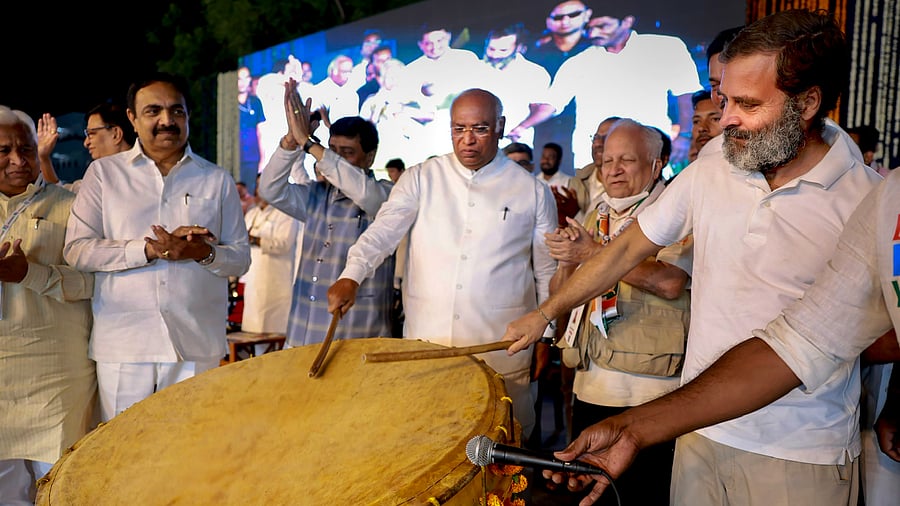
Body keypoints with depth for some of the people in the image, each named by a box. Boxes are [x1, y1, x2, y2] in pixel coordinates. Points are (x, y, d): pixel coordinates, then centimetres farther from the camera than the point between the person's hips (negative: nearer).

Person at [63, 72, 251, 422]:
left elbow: (241, 259, 8)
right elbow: (76, 250, -1)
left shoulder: (217, 179, 9)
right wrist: (150, 248, -12)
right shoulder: (103, 173, 7)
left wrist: (203, 252, -13)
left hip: (197, 344, 1)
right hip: (123, 344, 0)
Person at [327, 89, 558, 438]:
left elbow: (548, 272, 10)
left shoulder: (532, 192, 3)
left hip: (500, 348, 0)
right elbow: (384, 230, -6)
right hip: (426, 340, 1)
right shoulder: (421, 179, 5)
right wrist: (351, 276, -23)